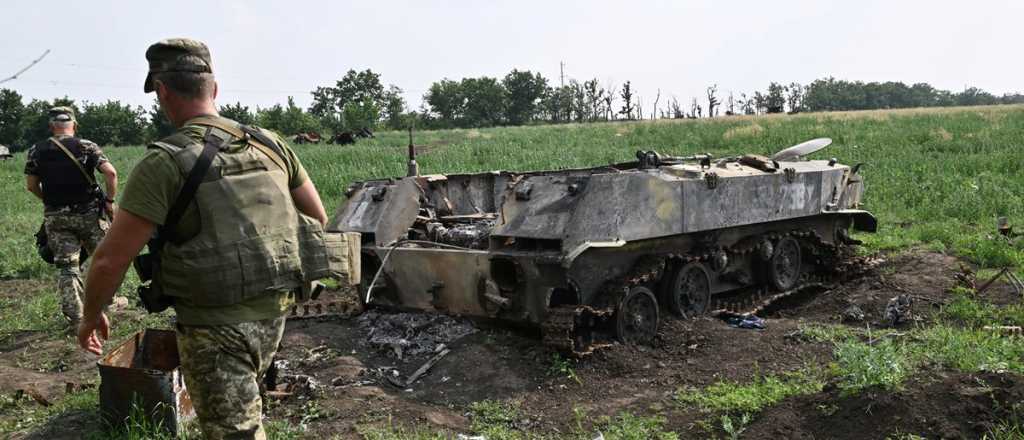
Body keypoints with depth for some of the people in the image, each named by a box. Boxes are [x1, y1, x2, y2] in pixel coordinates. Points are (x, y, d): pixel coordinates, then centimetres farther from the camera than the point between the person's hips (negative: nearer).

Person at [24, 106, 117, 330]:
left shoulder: (37, 151, 1)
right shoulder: (86, 146, -6)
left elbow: (31, 185, 4)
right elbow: (110, 172, -18)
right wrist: (110, 200, -7)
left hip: (56, 217, 2)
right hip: (89, 213, -2)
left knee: (67, 267, 6)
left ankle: (74, 318, 4)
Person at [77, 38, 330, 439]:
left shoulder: (164, 163, -15)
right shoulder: (270, 145, 1)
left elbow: (110, 259, -13)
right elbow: (318, 219, 10)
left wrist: (91, 316, 5)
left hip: (214, 327, -6)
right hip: (273, 315, 6)